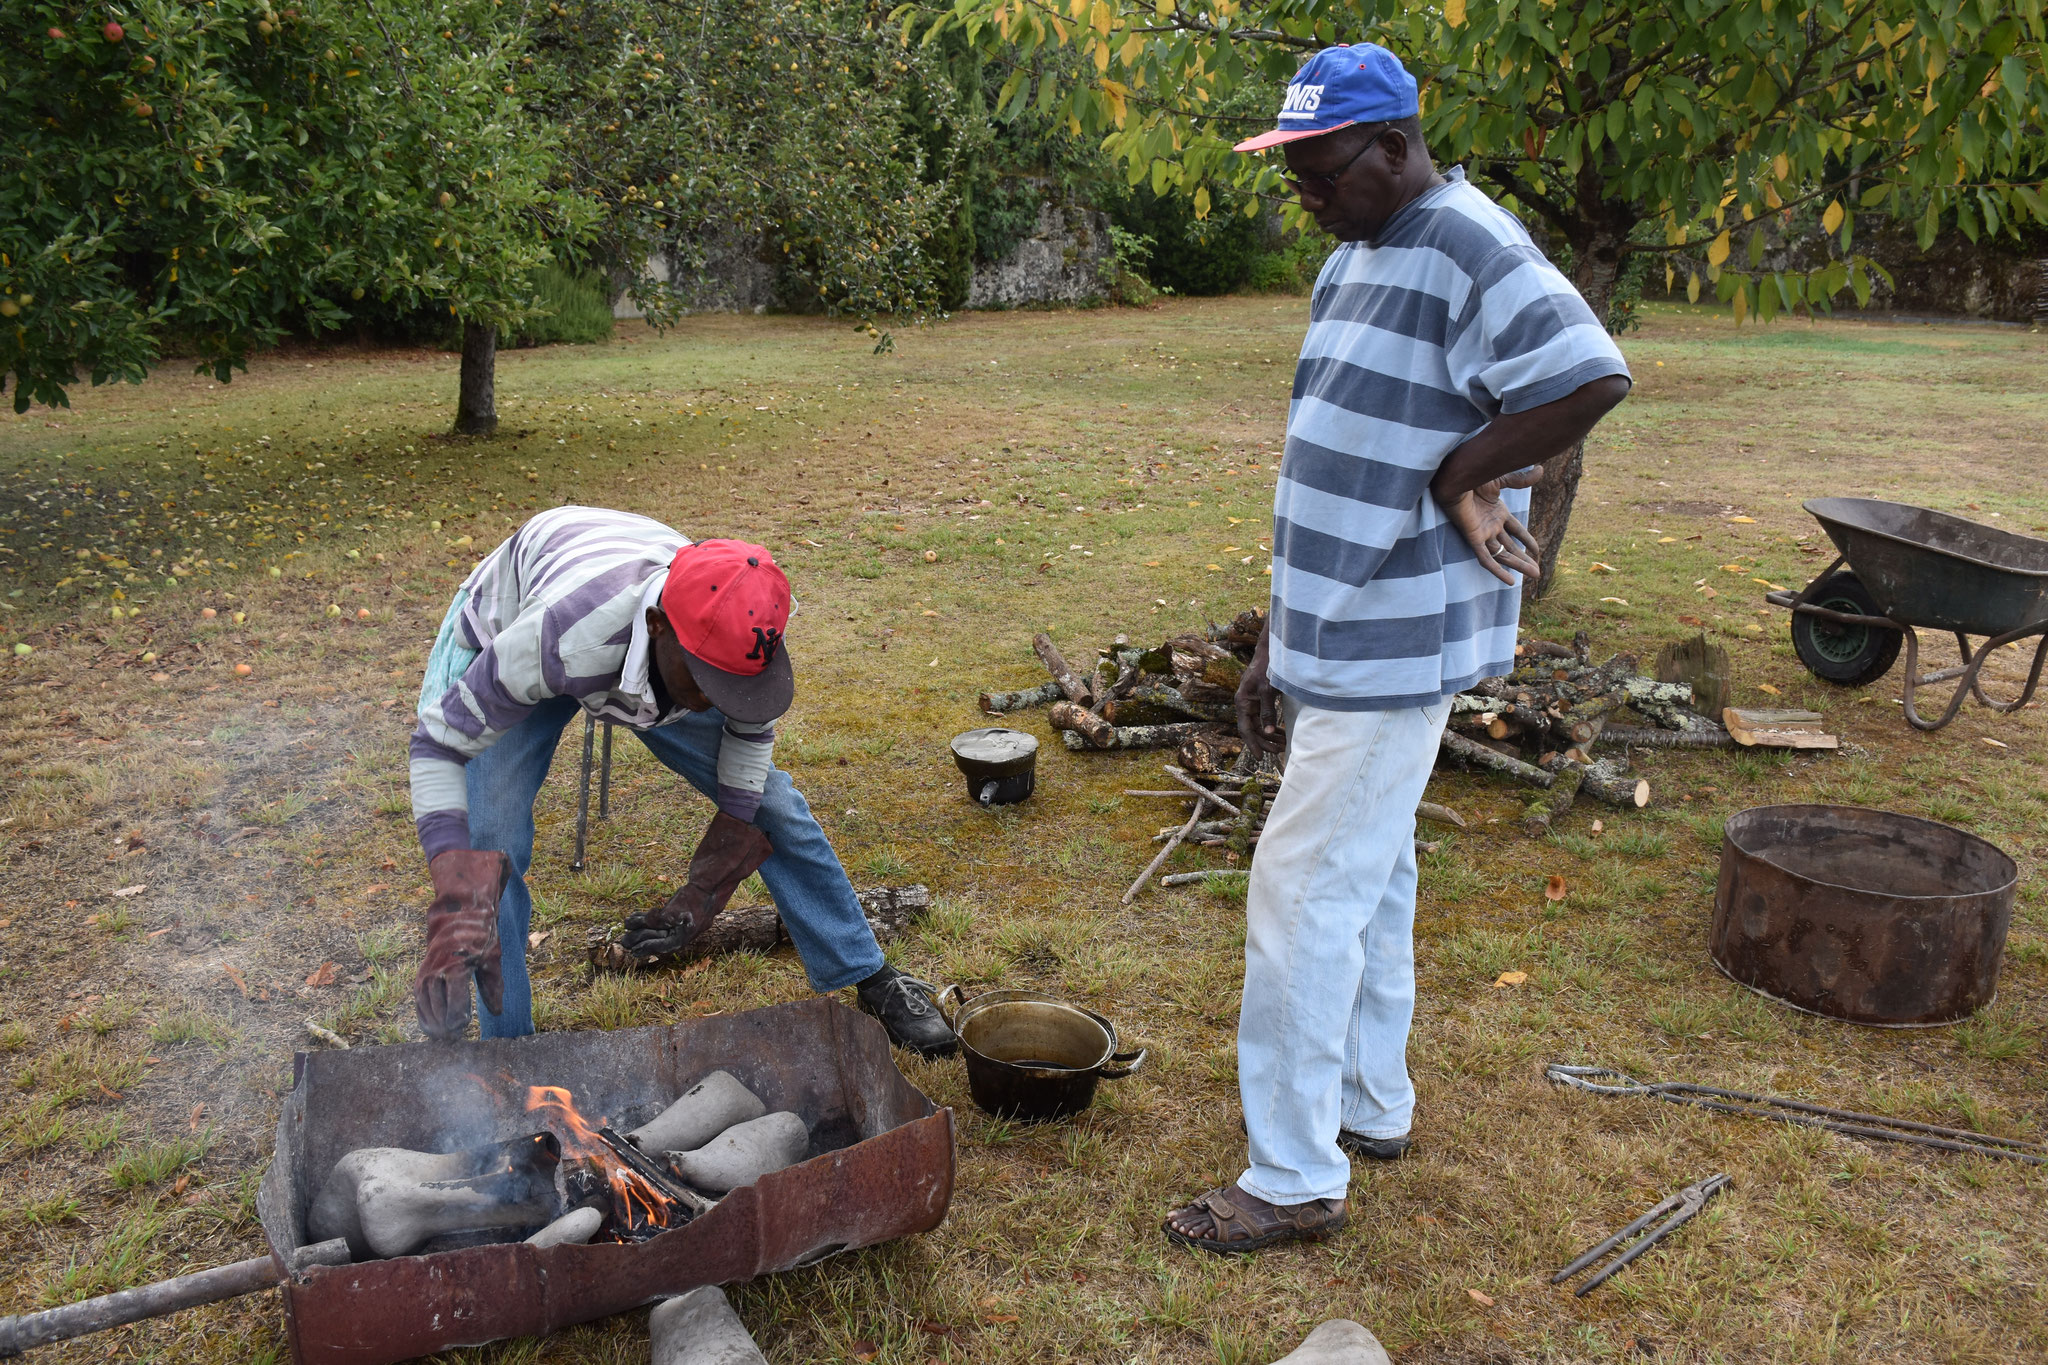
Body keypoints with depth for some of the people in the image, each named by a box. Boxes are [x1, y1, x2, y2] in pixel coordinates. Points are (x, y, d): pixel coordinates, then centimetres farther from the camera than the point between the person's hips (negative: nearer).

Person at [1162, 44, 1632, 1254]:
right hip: (1340, 642, 10)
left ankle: (1296, 1178, 11)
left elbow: (1593, 380, -29)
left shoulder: (1469, 249, -16)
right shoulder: (1352, 265, 14)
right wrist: (1279, 648, 14)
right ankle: (1371, 1105, 36)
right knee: (1370, 878, 19)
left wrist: (1453, 475, -17)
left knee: (1305, 895, -4)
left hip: (1394, 650, -10)